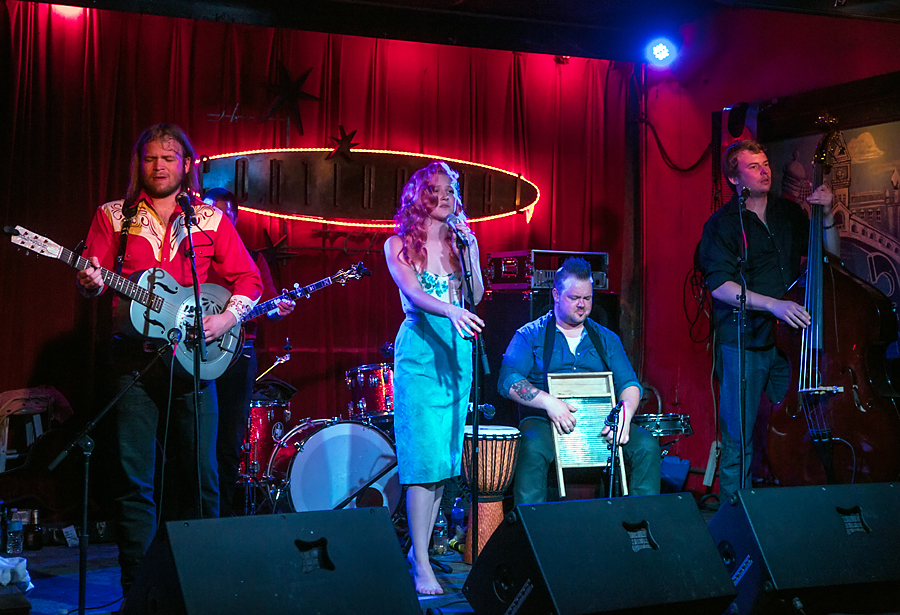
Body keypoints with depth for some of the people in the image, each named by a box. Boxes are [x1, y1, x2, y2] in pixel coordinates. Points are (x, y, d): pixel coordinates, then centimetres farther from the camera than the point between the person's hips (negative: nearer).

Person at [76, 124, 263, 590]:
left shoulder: (211, 219, 10)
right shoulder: (114, 217, 11)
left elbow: (248, 278, 8)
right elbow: (92, 275, 7)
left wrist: (227, 317, -8)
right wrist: (90, 283, -16)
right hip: (134, 356, 0)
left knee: (201, 476, 1)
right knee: (136, 477, -2)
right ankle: (138, 586, 5)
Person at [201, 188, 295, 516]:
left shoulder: (252, 259, 16)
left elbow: (268, 305, 12)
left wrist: (279, 309, -10)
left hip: (237, 355, 2)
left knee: (229, 445, 2)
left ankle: (221, 515, 8)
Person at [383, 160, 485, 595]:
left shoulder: (460, 242, 14)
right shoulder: (399, 245, 1)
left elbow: (476, 295, 4)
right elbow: (413, 292, -15)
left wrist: (470, 246, -4)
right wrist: (450, 310, -32)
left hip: (457, 350, 5)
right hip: (419, 350, -5)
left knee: (447, 456, 4)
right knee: (425, 455, -12)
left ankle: (420, 549, 14)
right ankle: (421, 565, -11)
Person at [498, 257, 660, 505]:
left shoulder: (606, 338, 19)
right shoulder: (530, 335, 7)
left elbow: (629, 383, 12)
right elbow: (508, 380, -6)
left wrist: (625, 413, -13)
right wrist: (548, 402, -23)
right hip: (545, 421, -3)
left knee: (646, 445, -21)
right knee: (533, 448, -37)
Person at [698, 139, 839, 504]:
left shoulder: (789, 213, 13)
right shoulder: (722, 224, -2)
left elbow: (830, 256, 17)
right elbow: (719, 285, -13)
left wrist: (826, 215, 1)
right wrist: (773, 304, -22)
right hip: (742, 344, -4)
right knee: (739, 442, -3)